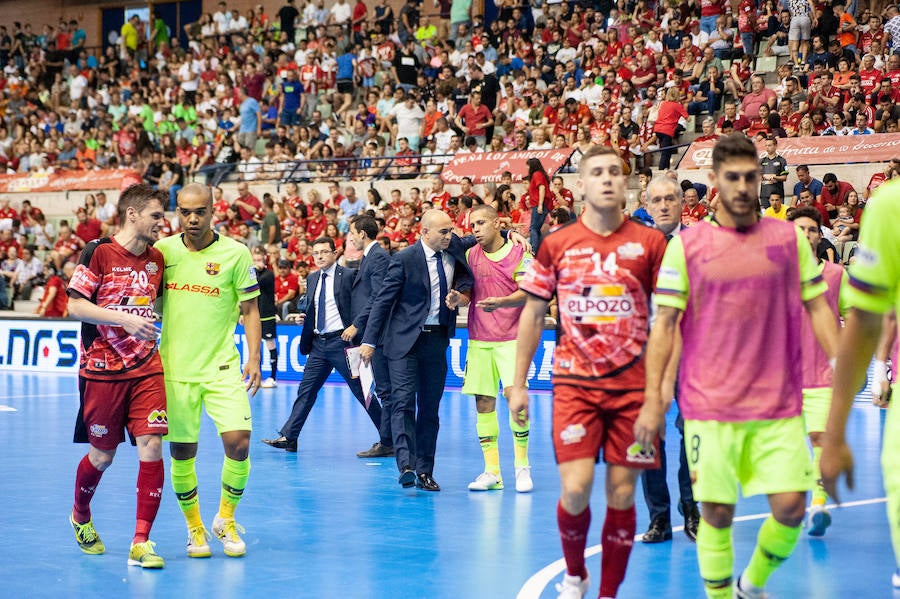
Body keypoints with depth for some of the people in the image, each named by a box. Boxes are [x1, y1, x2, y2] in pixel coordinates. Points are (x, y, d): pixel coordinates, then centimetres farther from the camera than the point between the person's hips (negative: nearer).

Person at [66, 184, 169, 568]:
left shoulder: (156, 259, 9)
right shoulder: (98, 253, -8)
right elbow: (75, 306, -12)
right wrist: (125, 319, -20)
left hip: (146, 368, 4)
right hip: (102, 370, -4)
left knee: (151, 447, -10)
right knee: (102, 455, 6)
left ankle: (141, 543, -4)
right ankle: (80, 516, 37)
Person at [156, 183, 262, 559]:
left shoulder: (236, 253, -2)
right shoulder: (162, 251, 3)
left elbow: (250, 309, 3)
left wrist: (253, 359, -5)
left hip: (222, 367, -1)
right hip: (175, 368, 1)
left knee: (238, 442, -12)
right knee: (181, 451, 2)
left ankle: (225, 520, 11)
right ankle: (194, 527, 22)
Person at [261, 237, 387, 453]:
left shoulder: (349, 275, -5)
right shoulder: (312, 279, 15)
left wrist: (355, 328, -18)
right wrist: (304, 318, 6)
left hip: (341, 340, -6)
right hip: (318, 344, 6)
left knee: (361, 391, -1)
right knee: (306, 390, 5)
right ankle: (288, 437, 7)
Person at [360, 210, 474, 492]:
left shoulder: (454, 249, 3)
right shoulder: (405, 259, -9)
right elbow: (383, 300, -6)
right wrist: (369, 341, -9)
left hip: (438, 339, 5)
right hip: (405, 340, -5)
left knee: (430, 408, 6)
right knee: (403, 402, -13)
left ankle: (425, 472, 10)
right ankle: (406, 466, -20)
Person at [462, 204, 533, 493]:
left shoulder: (518, 254, -2)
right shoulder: (470, 255, 9)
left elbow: (528, 292, -8)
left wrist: (501, 302, -25)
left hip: (511, 338, -4)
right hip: (479, 340, 4)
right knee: (483, 403, 1)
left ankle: (522, 467, -1)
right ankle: (491, 472, 7)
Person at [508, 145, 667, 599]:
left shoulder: (649, 243, 0)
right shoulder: (557, 245, 3)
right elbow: (532, 315, 10)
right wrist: (518, 384, 8)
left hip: (632, 383, 0)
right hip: (575, 382, 0)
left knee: (621, 493, 2)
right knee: (575, 488, -10)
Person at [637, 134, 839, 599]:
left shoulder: (789, 237, 6)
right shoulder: (686, 245, 1)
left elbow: (817, 307, 9)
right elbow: (664, 323, 2)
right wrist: (653, 398, -4)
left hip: (779, 405, 1)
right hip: (710, 404, -1)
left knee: (790, 508, -4)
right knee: (716, 512, -1)